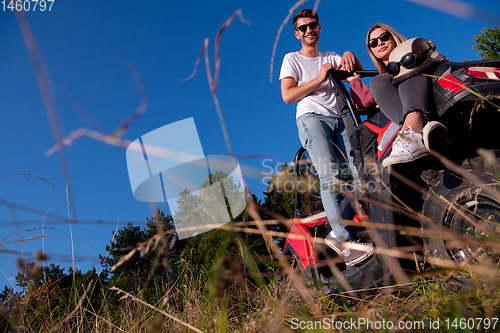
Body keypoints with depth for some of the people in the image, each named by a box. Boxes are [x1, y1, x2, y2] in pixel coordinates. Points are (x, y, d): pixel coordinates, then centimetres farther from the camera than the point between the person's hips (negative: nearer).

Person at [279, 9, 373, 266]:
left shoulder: (331, 58, 30)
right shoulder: (292, 59, 17)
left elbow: (358, 71, 15)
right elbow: (287, 96, 3)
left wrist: (350, 56, -6)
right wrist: (320, 79, -4)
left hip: (338, 120, 5)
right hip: (311, 119, -4)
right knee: (330, 174, -26)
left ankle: (337, 232, -18)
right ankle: (344, 241, -30)